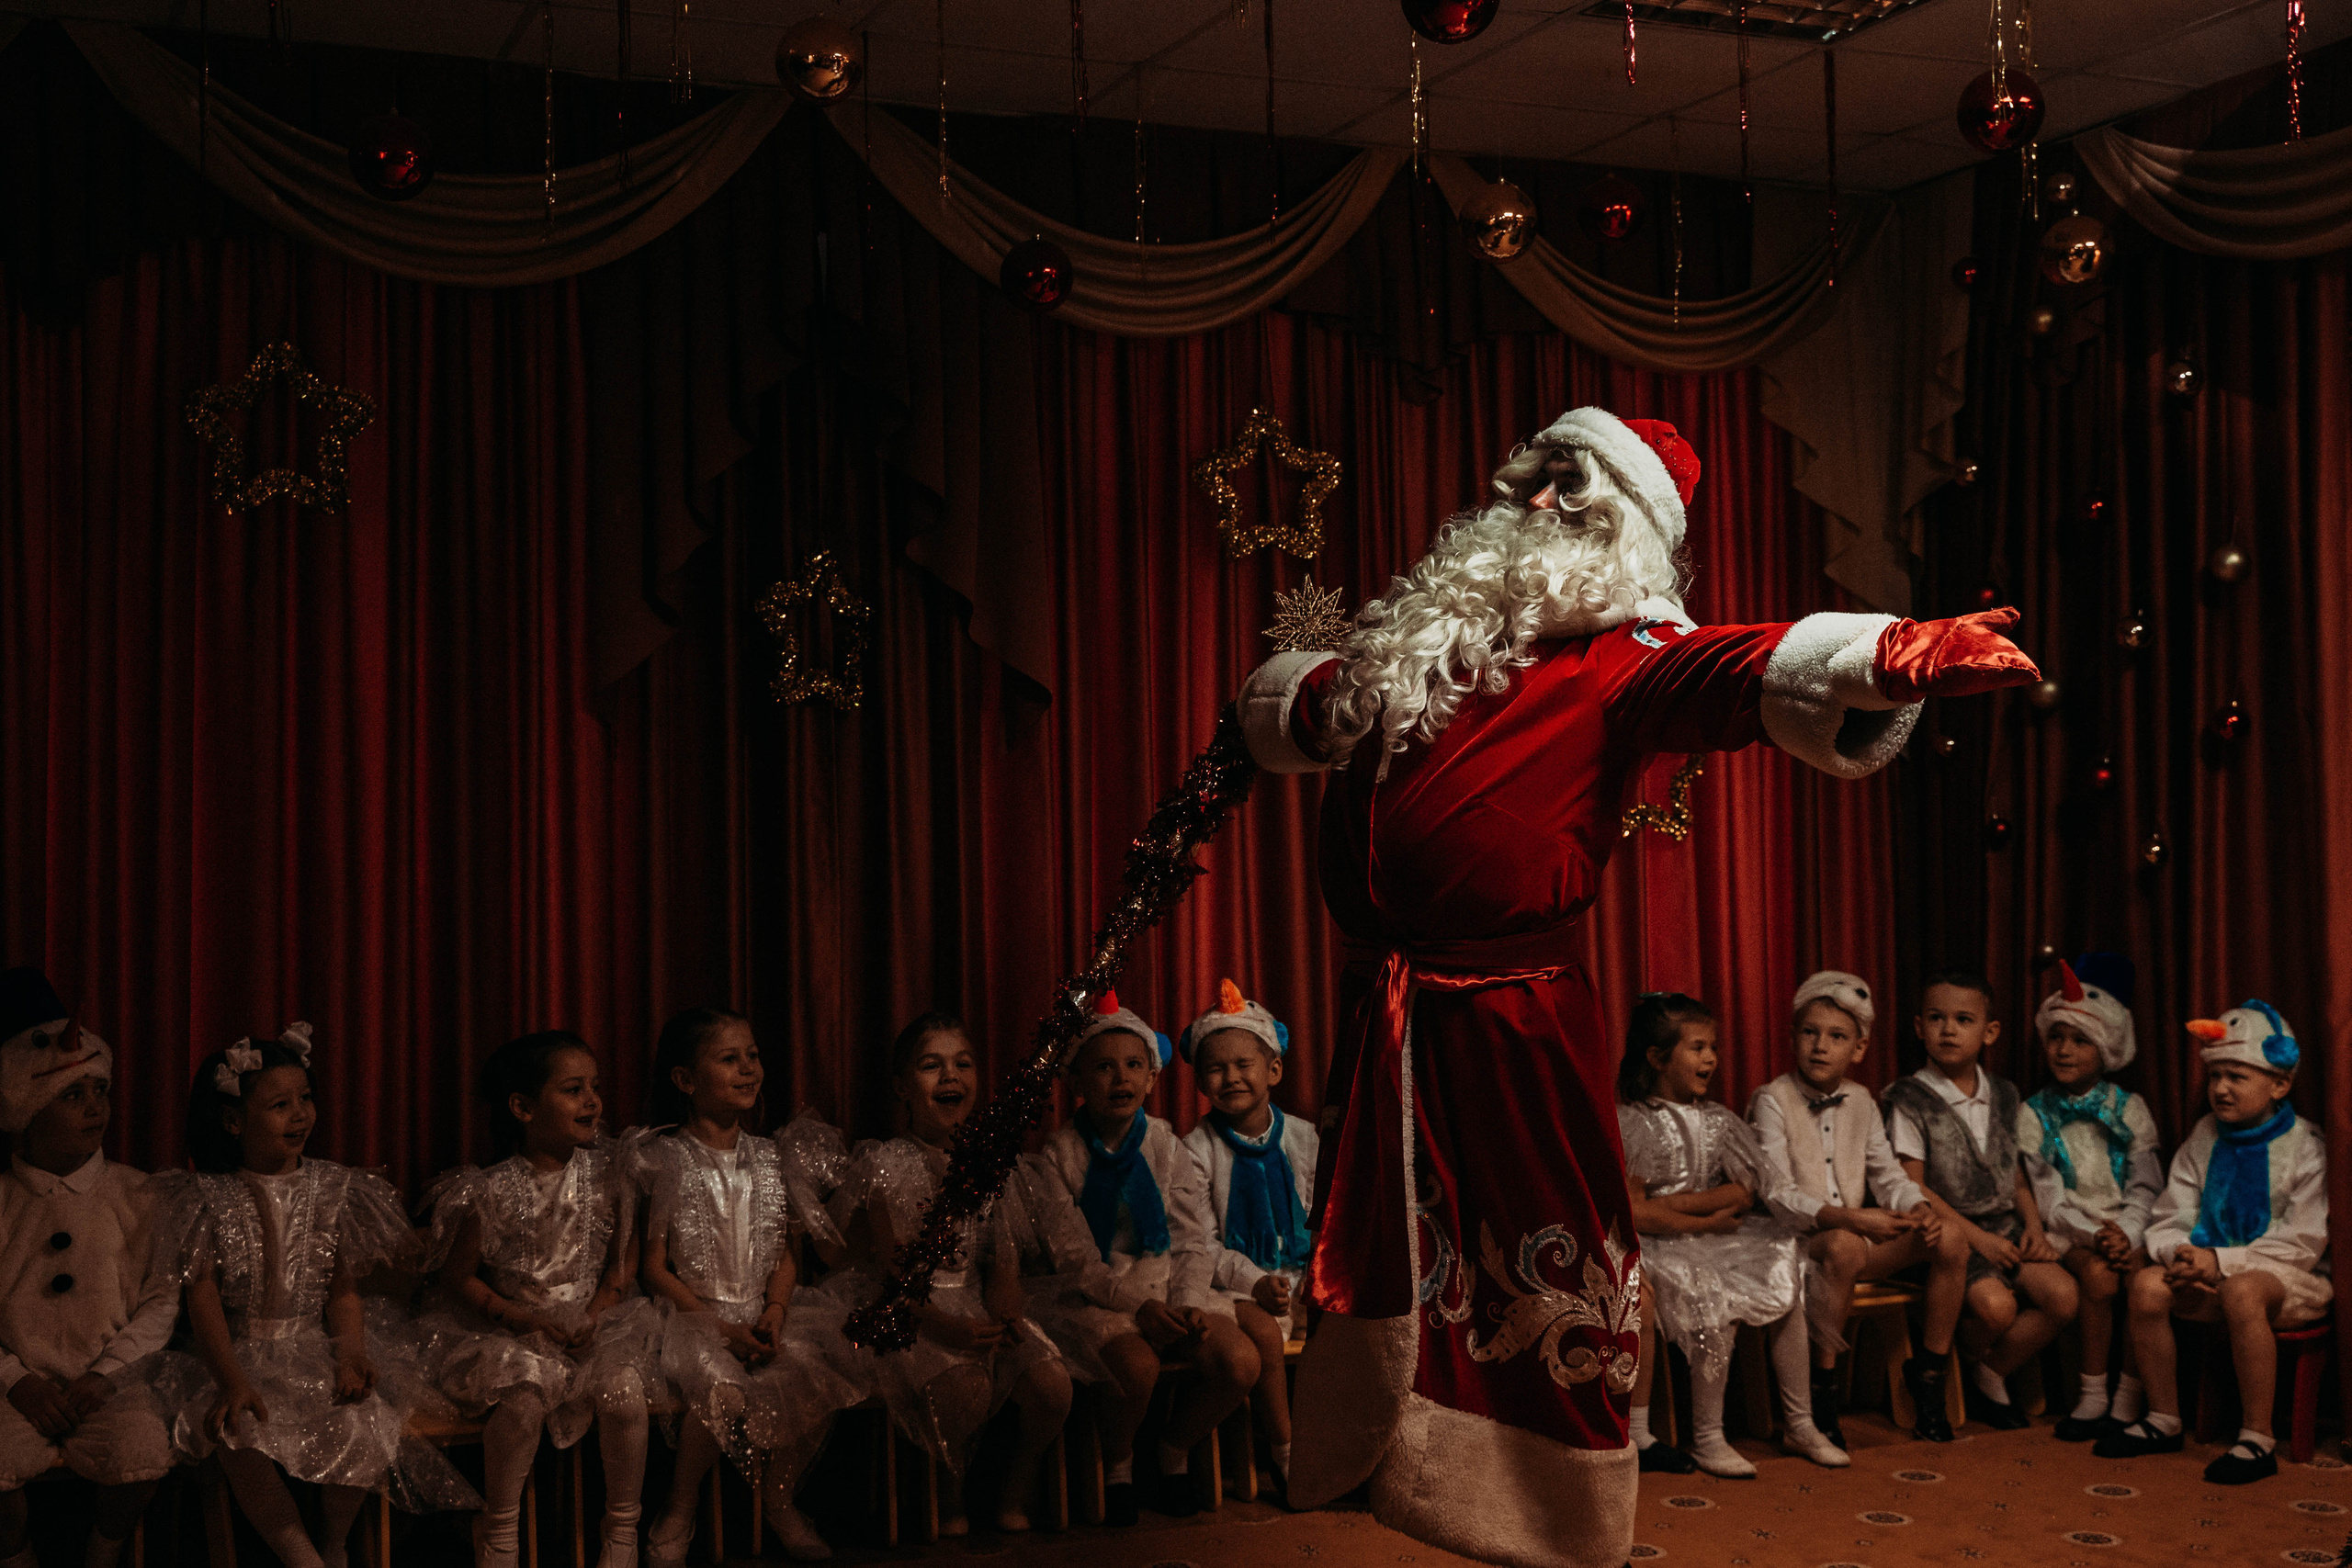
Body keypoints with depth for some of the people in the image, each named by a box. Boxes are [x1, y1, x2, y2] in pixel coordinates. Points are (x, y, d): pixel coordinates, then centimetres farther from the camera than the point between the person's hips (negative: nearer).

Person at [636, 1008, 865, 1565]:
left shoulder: (770, 1158, 11)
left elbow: (785, 1254, 12)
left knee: (819, 1377, -21)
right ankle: (680, 1513, -5)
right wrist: (721, 1327, -16)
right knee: (724, 1392, -32)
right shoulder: (665, 1160, -4)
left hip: (762, 1315, 5)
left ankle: (779, 1499, 4)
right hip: (694, 1314, -5)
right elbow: (653, 1268, -7)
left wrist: (775, 1311, -10)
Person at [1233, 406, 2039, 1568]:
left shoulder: (1623, 657, -6)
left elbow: (1738, 673, -30)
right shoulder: (1428, 637, 13)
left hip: (1510, 1023, -5)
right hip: (1383, 1024, 6)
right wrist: (1335, 699, 15)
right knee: (1374, 1269, 17)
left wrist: (1885, 653, -44)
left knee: (1548, 1291, 2)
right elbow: (1277, 705, 31)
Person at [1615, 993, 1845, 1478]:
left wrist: (1674, 1203, -13)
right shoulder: (1632, 1123, -9)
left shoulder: (1716, 1119, 10)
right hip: (1658, 1245, -6)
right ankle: (1706, 1439, -18)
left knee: (1787, 1277, -12)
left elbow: (1743, 1192, 1)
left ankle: (1799, 1423, -2)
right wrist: (1705, 1222, -12)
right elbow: (1630, 1212, -14)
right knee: (1716, 1295, -30)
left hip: (1712, 1238, 6)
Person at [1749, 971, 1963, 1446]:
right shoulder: (1773, 1100, -8)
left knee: (1951, 1242, -12)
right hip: (1796, 1242, -6)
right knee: (1844, 1247, -39)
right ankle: (1822, 1383, -26)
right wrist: (1846, 1218, -31)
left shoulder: (1860, 1101, 11)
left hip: (1859, 1233, 6)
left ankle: (1929, 1370, 2)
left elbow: (1887, 1173, 10)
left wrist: (1919, 1208, -13)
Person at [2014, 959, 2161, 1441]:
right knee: (2098, 1274, -31)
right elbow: (2049, 1197, -3)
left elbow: (2146, 1186, 2)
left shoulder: (2128, 1109, 8)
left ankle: (2130, 1395, -16)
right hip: (2068, 1233, -1)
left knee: (2142, 1272, -30)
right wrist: (2096, 1235, -18)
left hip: (2126, 1227, 1)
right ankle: (2093, 1394, -16)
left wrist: (2126, 1234, -16)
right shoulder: (2033, 1113, 4)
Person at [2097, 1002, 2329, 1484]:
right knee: (2147, 1285, -23)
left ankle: (2258, 1439, -28)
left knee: (2242, 1291, -39)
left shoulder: (2305, 1148, -7)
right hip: (2211, 1270, 5)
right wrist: (2180, 1255, -16)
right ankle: (2163, 1420, -6)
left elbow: (2301, 1245, -13)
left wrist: (2220, 1261, -22)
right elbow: (2169, 1220, 8)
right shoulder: (2204, 1140, 8)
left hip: (2289, 1278, -5)